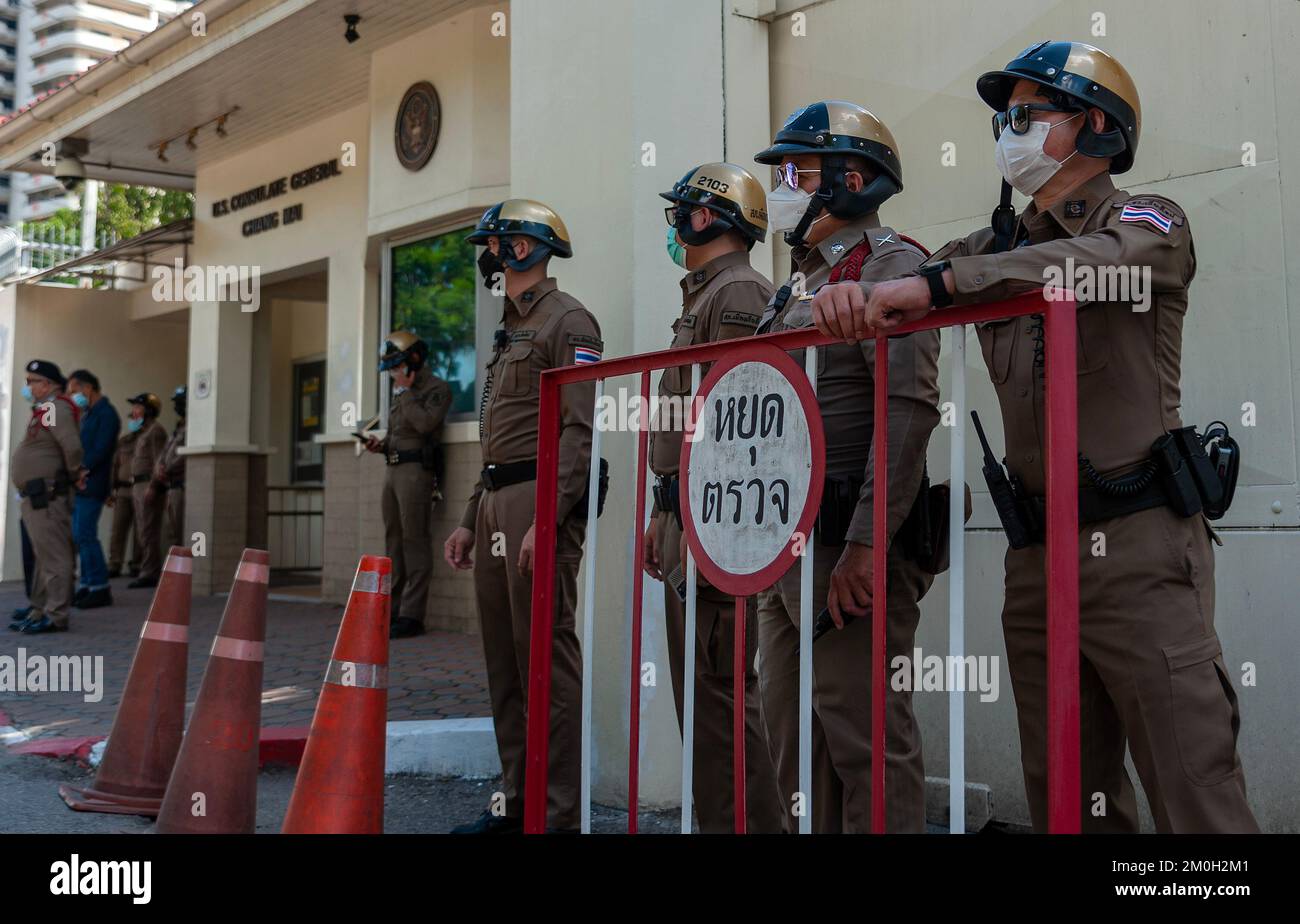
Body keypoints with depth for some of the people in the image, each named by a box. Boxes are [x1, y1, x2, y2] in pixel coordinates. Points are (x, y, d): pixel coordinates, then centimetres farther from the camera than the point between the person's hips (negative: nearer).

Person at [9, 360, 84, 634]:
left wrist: (74, 475, -10)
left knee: (53, 556, -9)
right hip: (37, 496, 11)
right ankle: (40, 612, 22)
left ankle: (55, 616, -9)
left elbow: (72, 446, -24)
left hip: (47, 495, -11)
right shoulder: (44, 409, 18)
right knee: (43, 556, 15)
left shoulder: (55, 408, -13)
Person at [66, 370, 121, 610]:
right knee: (80, 536, 9)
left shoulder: (106, 414, -9)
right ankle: (87, 586, 14)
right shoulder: (89, 414, 19)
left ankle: (100, 589, -6)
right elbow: (83, 447, 18)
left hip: (91, 486, -9)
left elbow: (100, 451, -17)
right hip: (80, 485, 9)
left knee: (85, 536, -10)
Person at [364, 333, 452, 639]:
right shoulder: (401, 392, 22)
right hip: (392, 468, 9)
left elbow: (424, 424, -20)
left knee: (414, 540, -9)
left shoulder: (436, 388, -4)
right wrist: (381, 445, 10)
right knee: (394, 539, 9)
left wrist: (405, 391, -11)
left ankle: (411, 616, -10)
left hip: (416, 469, -9)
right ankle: (394, 609, 14)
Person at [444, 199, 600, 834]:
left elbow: (580, 431, -17)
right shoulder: (510, 330, 23)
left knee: (546, 656, -8)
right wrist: (472, 520, 21)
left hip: (540, 502, -10)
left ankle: (557, 812, -1)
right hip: (496, 502, 10)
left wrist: (547, 520, -24)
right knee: (503, 658, 11)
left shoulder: (567, 321, -6)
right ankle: (516, 800, 20)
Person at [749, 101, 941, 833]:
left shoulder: (888, 266, -8)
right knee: (793, 733, 14)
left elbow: (910, 409, -20)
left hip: (849, 550, -9)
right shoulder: (802, 283, 20)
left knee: (866, 740, -4)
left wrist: (865, 545, -25)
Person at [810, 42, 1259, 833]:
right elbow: (913, 281, 6)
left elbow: (1093, 261, -21)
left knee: (1196, 786, -5)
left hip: (1140, 544, -5)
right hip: (1038, 553, 6)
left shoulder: (1149, 223, 2)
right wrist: (856, 292, -18)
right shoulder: (1002, 246, 19)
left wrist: (940, 281, -30)